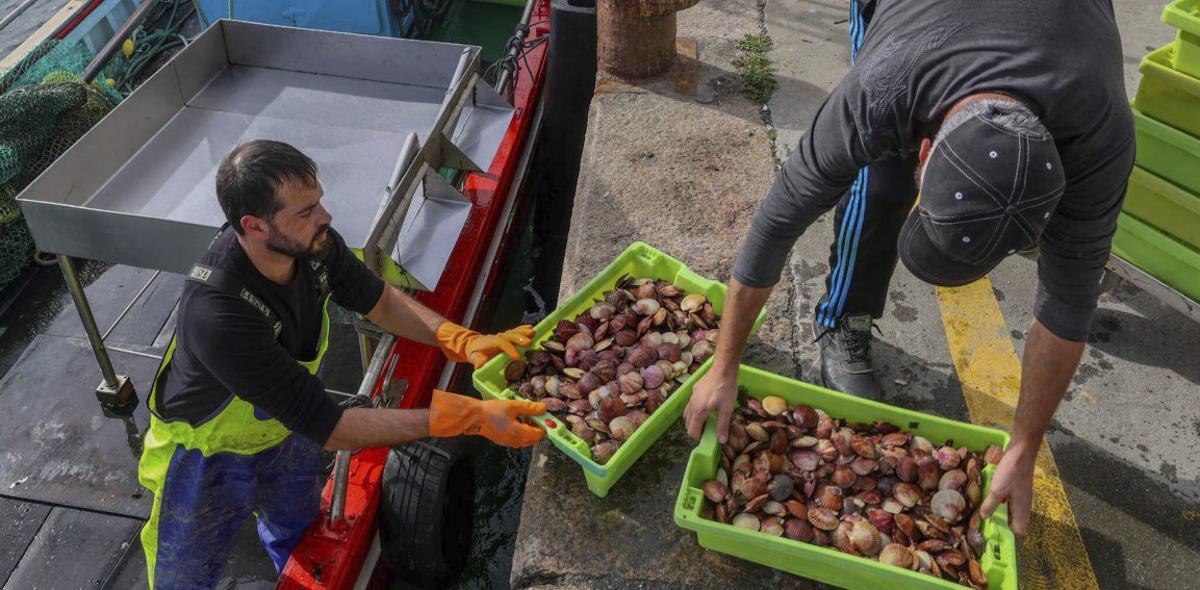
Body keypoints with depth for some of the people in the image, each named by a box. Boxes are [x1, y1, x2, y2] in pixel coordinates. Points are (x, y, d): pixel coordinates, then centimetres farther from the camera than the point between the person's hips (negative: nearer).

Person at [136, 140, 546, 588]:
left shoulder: (313, 244, -26)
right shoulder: (218, 313, -44)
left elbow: (377, 299, -5)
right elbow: (330, 429, -40)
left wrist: (461, 341, -21)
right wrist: (466, 417, -43)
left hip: (285, 429, 6)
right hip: (210, 453, -5)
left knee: (299, 538, 30)